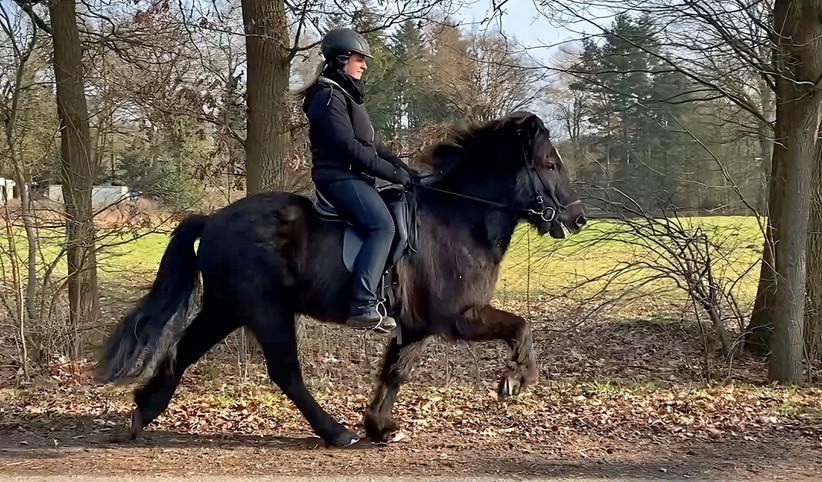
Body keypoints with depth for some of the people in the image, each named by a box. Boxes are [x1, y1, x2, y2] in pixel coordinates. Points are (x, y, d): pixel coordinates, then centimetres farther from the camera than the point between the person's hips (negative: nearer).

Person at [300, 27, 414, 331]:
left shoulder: (346, 94, 21)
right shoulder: (328, 96, -12)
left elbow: (370, 142, 21)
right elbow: (349, 147, -20)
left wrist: (401, 165, 9)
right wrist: (392, 173, -18)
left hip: (353, 176, 11)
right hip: (339, 177, -11)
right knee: (382, 226, -28)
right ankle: (362, 308, -35)